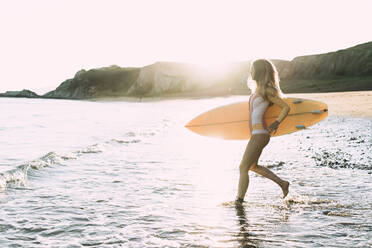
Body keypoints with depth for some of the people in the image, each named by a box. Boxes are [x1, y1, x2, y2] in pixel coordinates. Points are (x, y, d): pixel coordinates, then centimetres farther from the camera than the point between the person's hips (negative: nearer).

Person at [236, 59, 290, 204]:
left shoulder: (267, 90, -14)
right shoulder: (257, 89, 12)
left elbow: (286, 107, -10)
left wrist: (275, 124, -11)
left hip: (260, 135, -10)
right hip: (256, 134, 10)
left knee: (243, 167, -5)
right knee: (253, 166, 21)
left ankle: (238, 201, 1)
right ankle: (282, 183, 27)